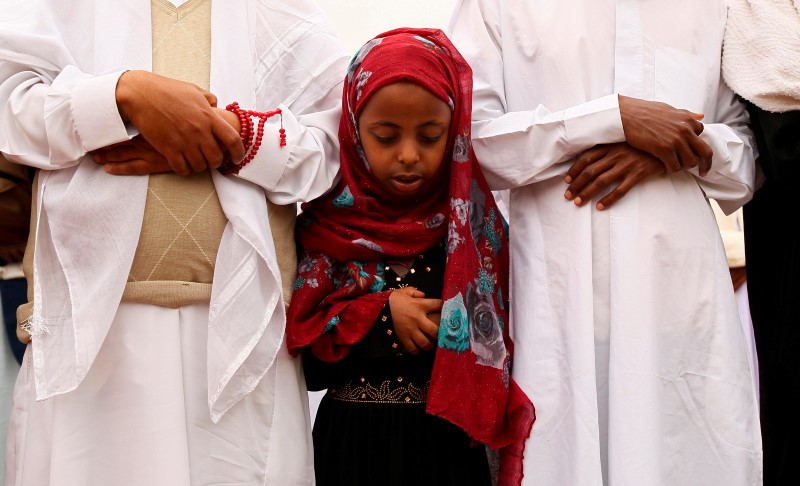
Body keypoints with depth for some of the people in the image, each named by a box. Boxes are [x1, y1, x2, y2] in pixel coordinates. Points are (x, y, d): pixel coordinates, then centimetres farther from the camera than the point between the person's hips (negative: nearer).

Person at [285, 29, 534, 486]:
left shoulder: (475, 221, -2)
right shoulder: (324, 225, -3)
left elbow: (494, 344, 1)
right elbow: (305, 361, -5)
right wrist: (379, 314, -16)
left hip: (449, 444, 0)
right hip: (351, 443, 0)